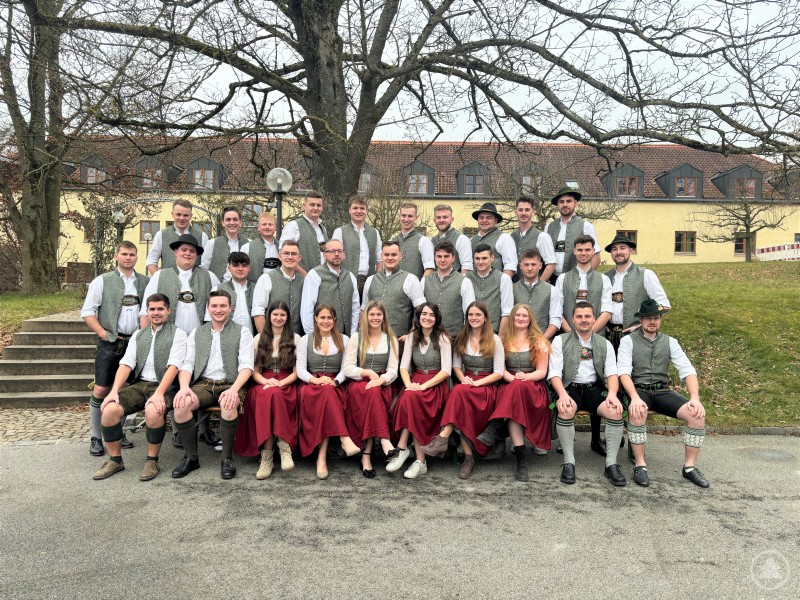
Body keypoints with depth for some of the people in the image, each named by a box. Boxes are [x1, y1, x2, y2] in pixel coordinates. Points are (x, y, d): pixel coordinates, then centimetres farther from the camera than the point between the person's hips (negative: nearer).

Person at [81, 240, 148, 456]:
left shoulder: (145, 282, 9)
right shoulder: (102, 281, 1)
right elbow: (87, 312, 0)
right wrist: (103, 333, -8)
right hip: (110, 342, -2)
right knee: (101, 390, -2)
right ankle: (96, 437, 10)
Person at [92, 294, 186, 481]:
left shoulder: (177, 334, 1)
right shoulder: (138, 335, 17)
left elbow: (173, 366, -11)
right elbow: (126, 364, 8)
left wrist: (159, 393, -24)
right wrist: (114, 391, -8)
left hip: (164, 387, -5)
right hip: (139, 384, 5)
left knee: (153, 411, -35)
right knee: (109, 410, -20)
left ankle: (152, 460, -12)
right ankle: (115, 460, 1)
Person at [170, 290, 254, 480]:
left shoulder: (242, 332, 7)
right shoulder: (196, 333, 17)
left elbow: (246, 365, -3)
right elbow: (187, 364, 10)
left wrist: (234, 389, -21)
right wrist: (184, 386, -12)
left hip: (230, 384, -3)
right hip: (204, 384, 3)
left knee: (228, 405, -36)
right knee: (181, 404, -28)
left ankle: (227, 458, -15)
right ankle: (190, 457, -8)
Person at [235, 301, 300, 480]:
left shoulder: (295, 338, 11)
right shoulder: (259, 338, 16)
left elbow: (297, 371, 5)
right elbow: (254, 370, 11)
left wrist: (280, 383, -14)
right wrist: (266, 381, -11)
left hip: (287, 384, -1)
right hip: (263, 384, 1)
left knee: (273, 395, -37)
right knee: (266, 396, -36)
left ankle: (267, 456, -36)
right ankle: (283, 448, -38)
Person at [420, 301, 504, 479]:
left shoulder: (494, 340, 2)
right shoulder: (462, 338, 15)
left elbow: (499, 373, -3)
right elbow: (456, 365, 14)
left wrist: (476, 383, -16)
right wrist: (463, 378, -9)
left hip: (487, 387, -3)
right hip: (466, 383, 3)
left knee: (460, 391, -36)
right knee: (460, 391, -35)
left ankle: (442, 439, -39)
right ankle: (468, 457, -34)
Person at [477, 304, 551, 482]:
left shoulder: (539, 341, 10)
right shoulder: (504, 339, 14)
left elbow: (542, 372, 2)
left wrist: (525, 377, -18)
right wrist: (512, 378, -17)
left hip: (533, 388, -1)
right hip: (508, 386, 1)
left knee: (517, 387, -39)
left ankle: (495, 428, -42)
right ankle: (521, 459, -41)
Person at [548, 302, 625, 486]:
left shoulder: (605, 344, 15)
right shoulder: (560, 341, 7)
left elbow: (612, 373, 6)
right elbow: (554, 373, -2)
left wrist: (612, 393, -16)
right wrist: (563, 394, -21)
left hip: (594, 389, 2)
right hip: (570, 388, -2)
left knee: (615, 411, -27)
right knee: (566, 409, -35)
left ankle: (611, 463, -15)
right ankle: (569, 462, -23)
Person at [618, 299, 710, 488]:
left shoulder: (670, 342, 12)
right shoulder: (628, 341, 2)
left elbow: (688, 371, 4)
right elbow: (624, 372, -10)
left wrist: (695, 398, -13)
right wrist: (635, 398, -27)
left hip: (662, 391, 4)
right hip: (638, 390, -3)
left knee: (697, 414, -20)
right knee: (637, 412, -37)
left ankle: (690, 467, -4)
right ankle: (640, 465, -21)